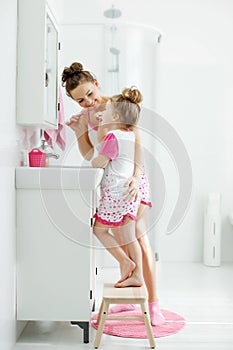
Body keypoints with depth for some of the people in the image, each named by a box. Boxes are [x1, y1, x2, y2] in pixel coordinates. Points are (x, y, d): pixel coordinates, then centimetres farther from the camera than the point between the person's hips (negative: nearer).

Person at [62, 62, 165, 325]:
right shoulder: (84, 118, 2)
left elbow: (136, 143, -24)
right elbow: (89, 156, 1)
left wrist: (136, 176, -38)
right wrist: (79, 132, -16)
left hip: (131, 178, -5)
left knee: (139, 237, -11)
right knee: (121, 240, 10)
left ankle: (153, 303, -3)